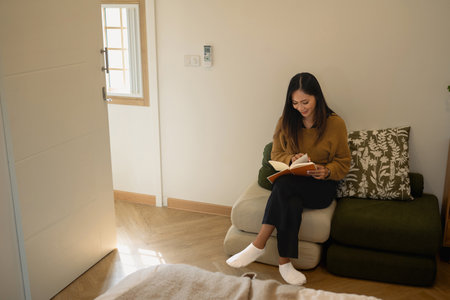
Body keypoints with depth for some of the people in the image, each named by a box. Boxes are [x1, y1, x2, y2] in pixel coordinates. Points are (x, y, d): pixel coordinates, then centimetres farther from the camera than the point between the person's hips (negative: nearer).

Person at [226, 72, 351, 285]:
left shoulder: (335, 123, -2)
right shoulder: (286, 122, 5)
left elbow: (343, 163, 4)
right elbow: (275, 155, 10)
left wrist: (326, 171, -17)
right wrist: (291, 159, -13)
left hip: (321, 187, -2)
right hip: (291, 184, 3)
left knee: (285, 183, -35)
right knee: (292, 204, -36)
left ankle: (258, 245, -30)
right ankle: (284, 263, -26)